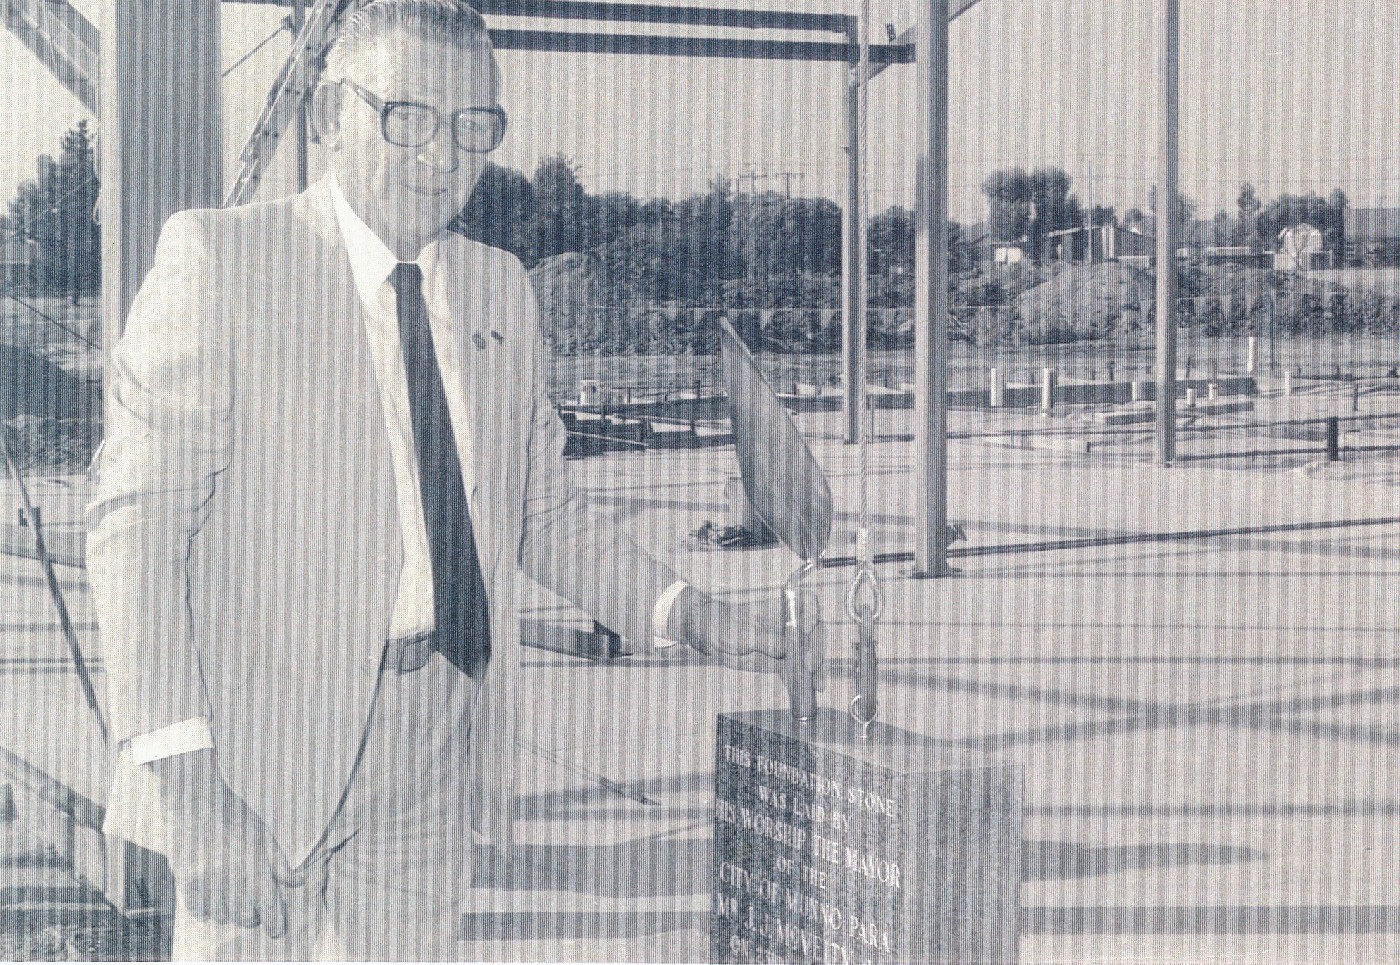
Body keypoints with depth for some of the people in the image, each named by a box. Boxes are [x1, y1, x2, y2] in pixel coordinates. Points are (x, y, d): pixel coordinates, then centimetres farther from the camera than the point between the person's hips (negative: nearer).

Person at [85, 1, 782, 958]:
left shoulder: (499, 287, 14)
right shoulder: (220, 257, -3)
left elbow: (543, 512, 21)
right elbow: (136, 518, -9)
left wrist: (679, 610, 4)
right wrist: (177, 762, -19)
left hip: (434, 759, 5)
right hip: (266, 733, -5)